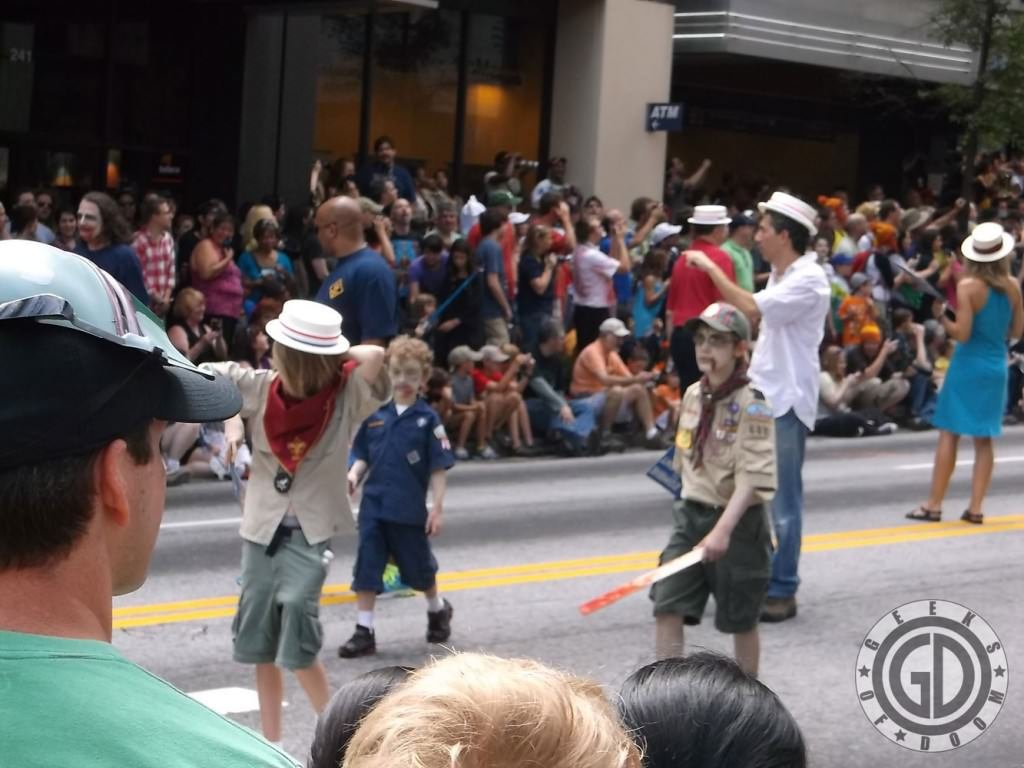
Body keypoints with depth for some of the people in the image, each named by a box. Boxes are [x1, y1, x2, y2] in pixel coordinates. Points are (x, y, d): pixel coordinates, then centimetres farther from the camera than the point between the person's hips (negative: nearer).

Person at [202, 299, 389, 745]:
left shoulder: (347, 397, -15)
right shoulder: (262, 387, -5)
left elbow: (373, 356, -33)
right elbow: (206, 375, 6)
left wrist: (338, 356, -15)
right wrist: (230, 420, -6)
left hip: (311, 529, -5)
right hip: (262, 525, 5)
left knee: (297, 643, -15)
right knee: (260, 641, 11)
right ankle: (270, 743, 24)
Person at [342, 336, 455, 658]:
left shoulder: (426, 418, -7)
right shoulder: (376, 414, 2)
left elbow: (438, 468, -6)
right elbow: (363, 456, 10)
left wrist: (437, 508, -10)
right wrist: (354, 474, -10)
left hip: (409, 508, -3)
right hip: (373, 503, 3)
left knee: (417, 566, 14)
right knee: (366, 567, 0)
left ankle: (438, 609, 41)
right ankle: (364, 631, 6)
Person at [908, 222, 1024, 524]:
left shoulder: (968, 286, -14)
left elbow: (962, 333, -16)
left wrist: (942, 316, -1)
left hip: (968, 365, -4)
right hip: (997, 367, 4)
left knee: (949, 434, 1)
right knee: (984, 439, 8)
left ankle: (934, 504, 2)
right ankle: (975, 507, 6)